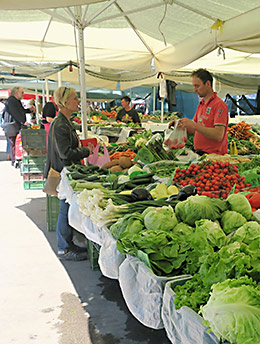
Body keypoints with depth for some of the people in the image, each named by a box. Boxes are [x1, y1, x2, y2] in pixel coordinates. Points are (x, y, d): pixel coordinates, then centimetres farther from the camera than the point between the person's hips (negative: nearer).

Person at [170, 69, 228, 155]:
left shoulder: (219, 104, -8)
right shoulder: (201, 104, 17)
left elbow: (218, 135, -18)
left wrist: (194, 125, -20)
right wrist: (180, 125, 1)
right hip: (199, 154, 7)